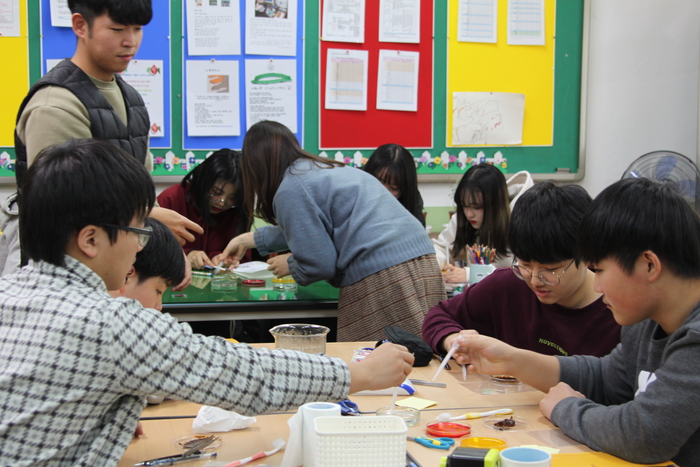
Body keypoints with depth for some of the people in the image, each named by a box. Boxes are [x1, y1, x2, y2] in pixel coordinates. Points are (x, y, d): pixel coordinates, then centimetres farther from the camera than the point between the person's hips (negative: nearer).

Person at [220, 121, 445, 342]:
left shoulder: (290, 189, -4)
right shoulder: (328, 169, 24)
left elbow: (320, 264, -8)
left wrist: (289, 265, 15)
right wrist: (249, 239, 50)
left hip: (380, 280, -9)